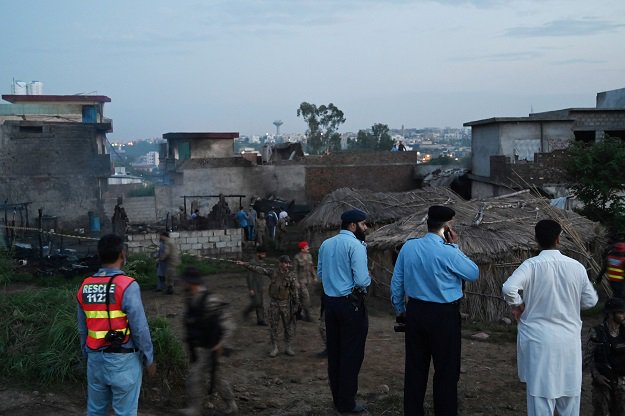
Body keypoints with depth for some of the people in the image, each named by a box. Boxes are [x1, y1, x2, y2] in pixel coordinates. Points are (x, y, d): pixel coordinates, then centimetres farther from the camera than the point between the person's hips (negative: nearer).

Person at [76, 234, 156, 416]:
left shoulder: (85, 287, 1)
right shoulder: (127, 286, -18)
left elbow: (82, 329, 9)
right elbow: (140, 329, -16)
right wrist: (149, 359, -4)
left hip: (96, 359, 6)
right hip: (123, 360, -6)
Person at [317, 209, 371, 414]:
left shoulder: (326, 244, 8)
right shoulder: (355, 245, -14)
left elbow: (320, 273, 15)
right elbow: (362, 281, -20)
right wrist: (368, 279, 0)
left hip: (329, 301, 7)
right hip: (351, 303, -7)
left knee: (334, 351, 15)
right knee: (352, 353, 3)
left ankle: (337, 397, 27)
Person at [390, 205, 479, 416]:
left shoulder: (408, 247, -1)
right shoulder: (448, 252, -18)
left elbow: (396, 283, 5)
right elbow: (474, 273, -3)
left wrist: (400, 311, 18)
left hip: (415, 312, 5)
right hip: (444, 317, -5)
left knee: (414, 367, 14)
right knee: (446, 371, 8)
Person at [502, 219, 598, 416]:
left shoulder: (532, 265, -13)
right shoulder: (576, 266, -4)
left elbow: (508, 288, -27)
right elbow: (590, 300, 5)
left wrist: (517, 304, -8)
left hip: (539, 339, -3)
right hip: (569, 339, 3)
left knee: (541, 392, 5)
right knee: (569, 390, 18)